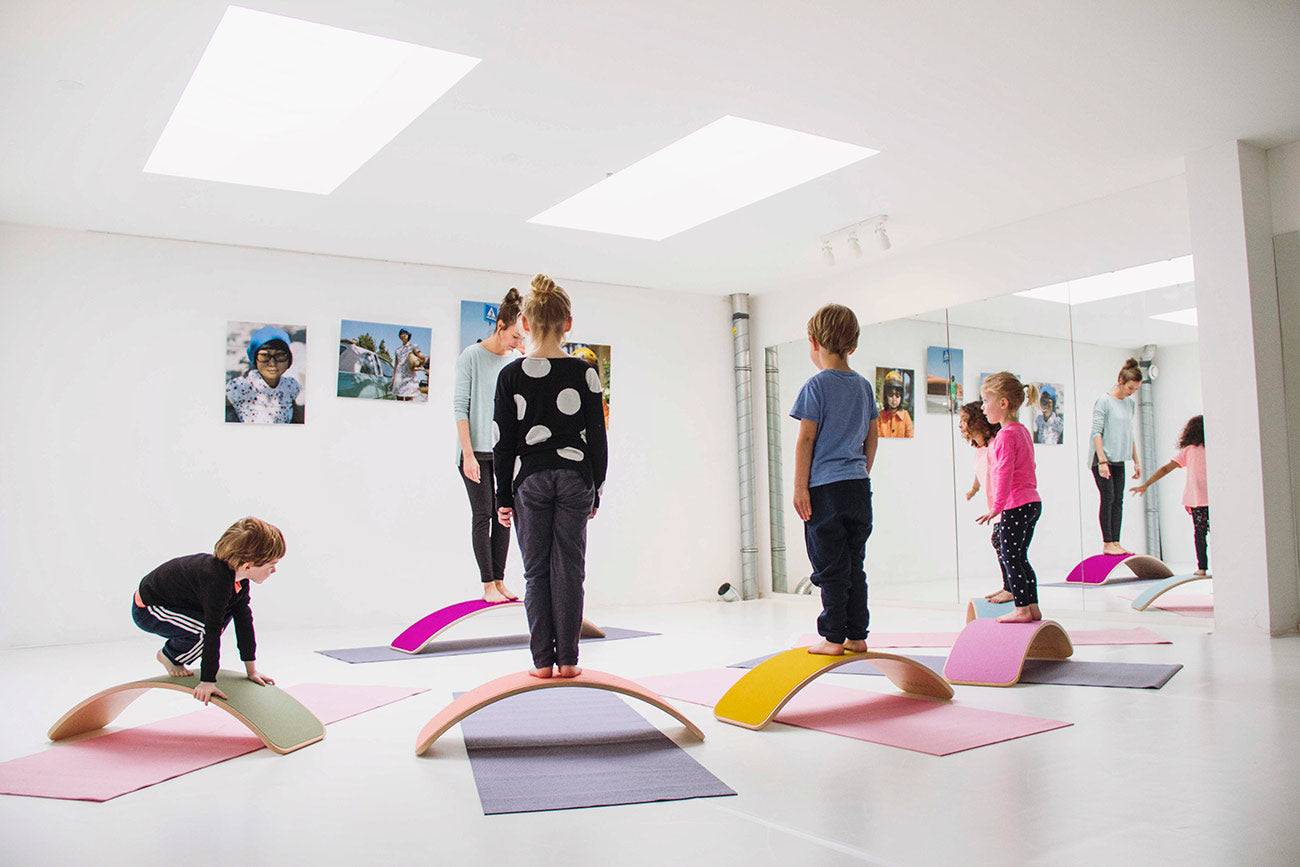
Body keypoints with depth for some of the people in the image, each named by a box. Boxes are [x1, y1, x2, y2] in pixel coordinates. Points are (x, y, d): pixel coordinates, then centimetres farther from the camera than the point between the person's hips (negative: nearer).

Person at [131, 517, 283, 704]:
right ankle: (169, 656, 3)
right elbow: (213, 631, -34)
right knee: (207, 629, -27)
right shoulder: (216, 580, -36)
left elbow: (244, 620, -1)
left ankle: (174, 655, 15)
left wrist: (251, 670, 2)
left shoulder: (239, 579, -8)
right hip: (146, 610, -9)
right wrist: (208, 681, -30)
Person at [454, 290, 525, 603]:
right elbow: (460, 407, -6)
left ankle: (499, 581, 9)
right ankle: (488, 585, 1)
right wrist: (468, 454, -12)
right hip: (476, 451, -4)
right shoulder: (471, 357, -4)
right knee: (483, 515, -3)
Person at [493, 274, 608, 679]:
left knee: (535, 572, 7)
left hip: (530, 480, 0)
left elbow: (503, 441, -1)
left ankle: (542, 660, 8)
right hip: (575, 478, 1)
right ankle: (568, 659, 8)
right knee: (569, 569, 5)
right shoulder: (583, 372, -1)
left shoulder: (511, 375, -2)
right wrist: (596, 491, 10)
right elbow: (597, 437, 1)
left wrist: (504, 496, 6)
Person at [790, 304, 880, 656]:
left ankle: (833, 637, 4)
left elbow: (806, 439, -10)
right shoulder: (864, 386, 11)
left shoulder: (816, 385, -8)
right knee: (855, 564, 12)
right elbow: (872, 436, 15)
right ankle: (857, 635, 16)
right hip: (859, 487, 6)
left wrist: (800, 487, -8)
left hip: (825, 487, -6)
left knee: (830, 566, 0)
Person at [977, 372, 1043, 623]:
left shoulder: (1005, 435, -14)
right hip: (1032, 501, 10)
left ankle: (1021, 609, 0)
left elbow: (1004, 473, -20)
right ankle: (1033, 607, 16)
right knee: (1020, 557, 14)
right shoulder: (1023, 431, 16)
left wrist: (997, 506, -18)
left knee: (1010, 557, -3)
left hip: (1016, 506, -10)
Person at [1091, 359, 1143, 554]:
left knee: (1118, 501, 4)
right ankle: (1107, 544, -5)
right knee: (1108, 499, -8)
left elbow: (1129, 435, 20)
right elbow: (1096, 432, -12)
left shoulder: (1130, 405, 13)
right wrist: (1102, 461, -18)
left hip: (1119, 461, 7)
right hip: (1102, 459, -7)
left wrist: (1136, 461, 18)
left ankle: (1115, 542, 6)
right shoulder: (1104, 401, -8)